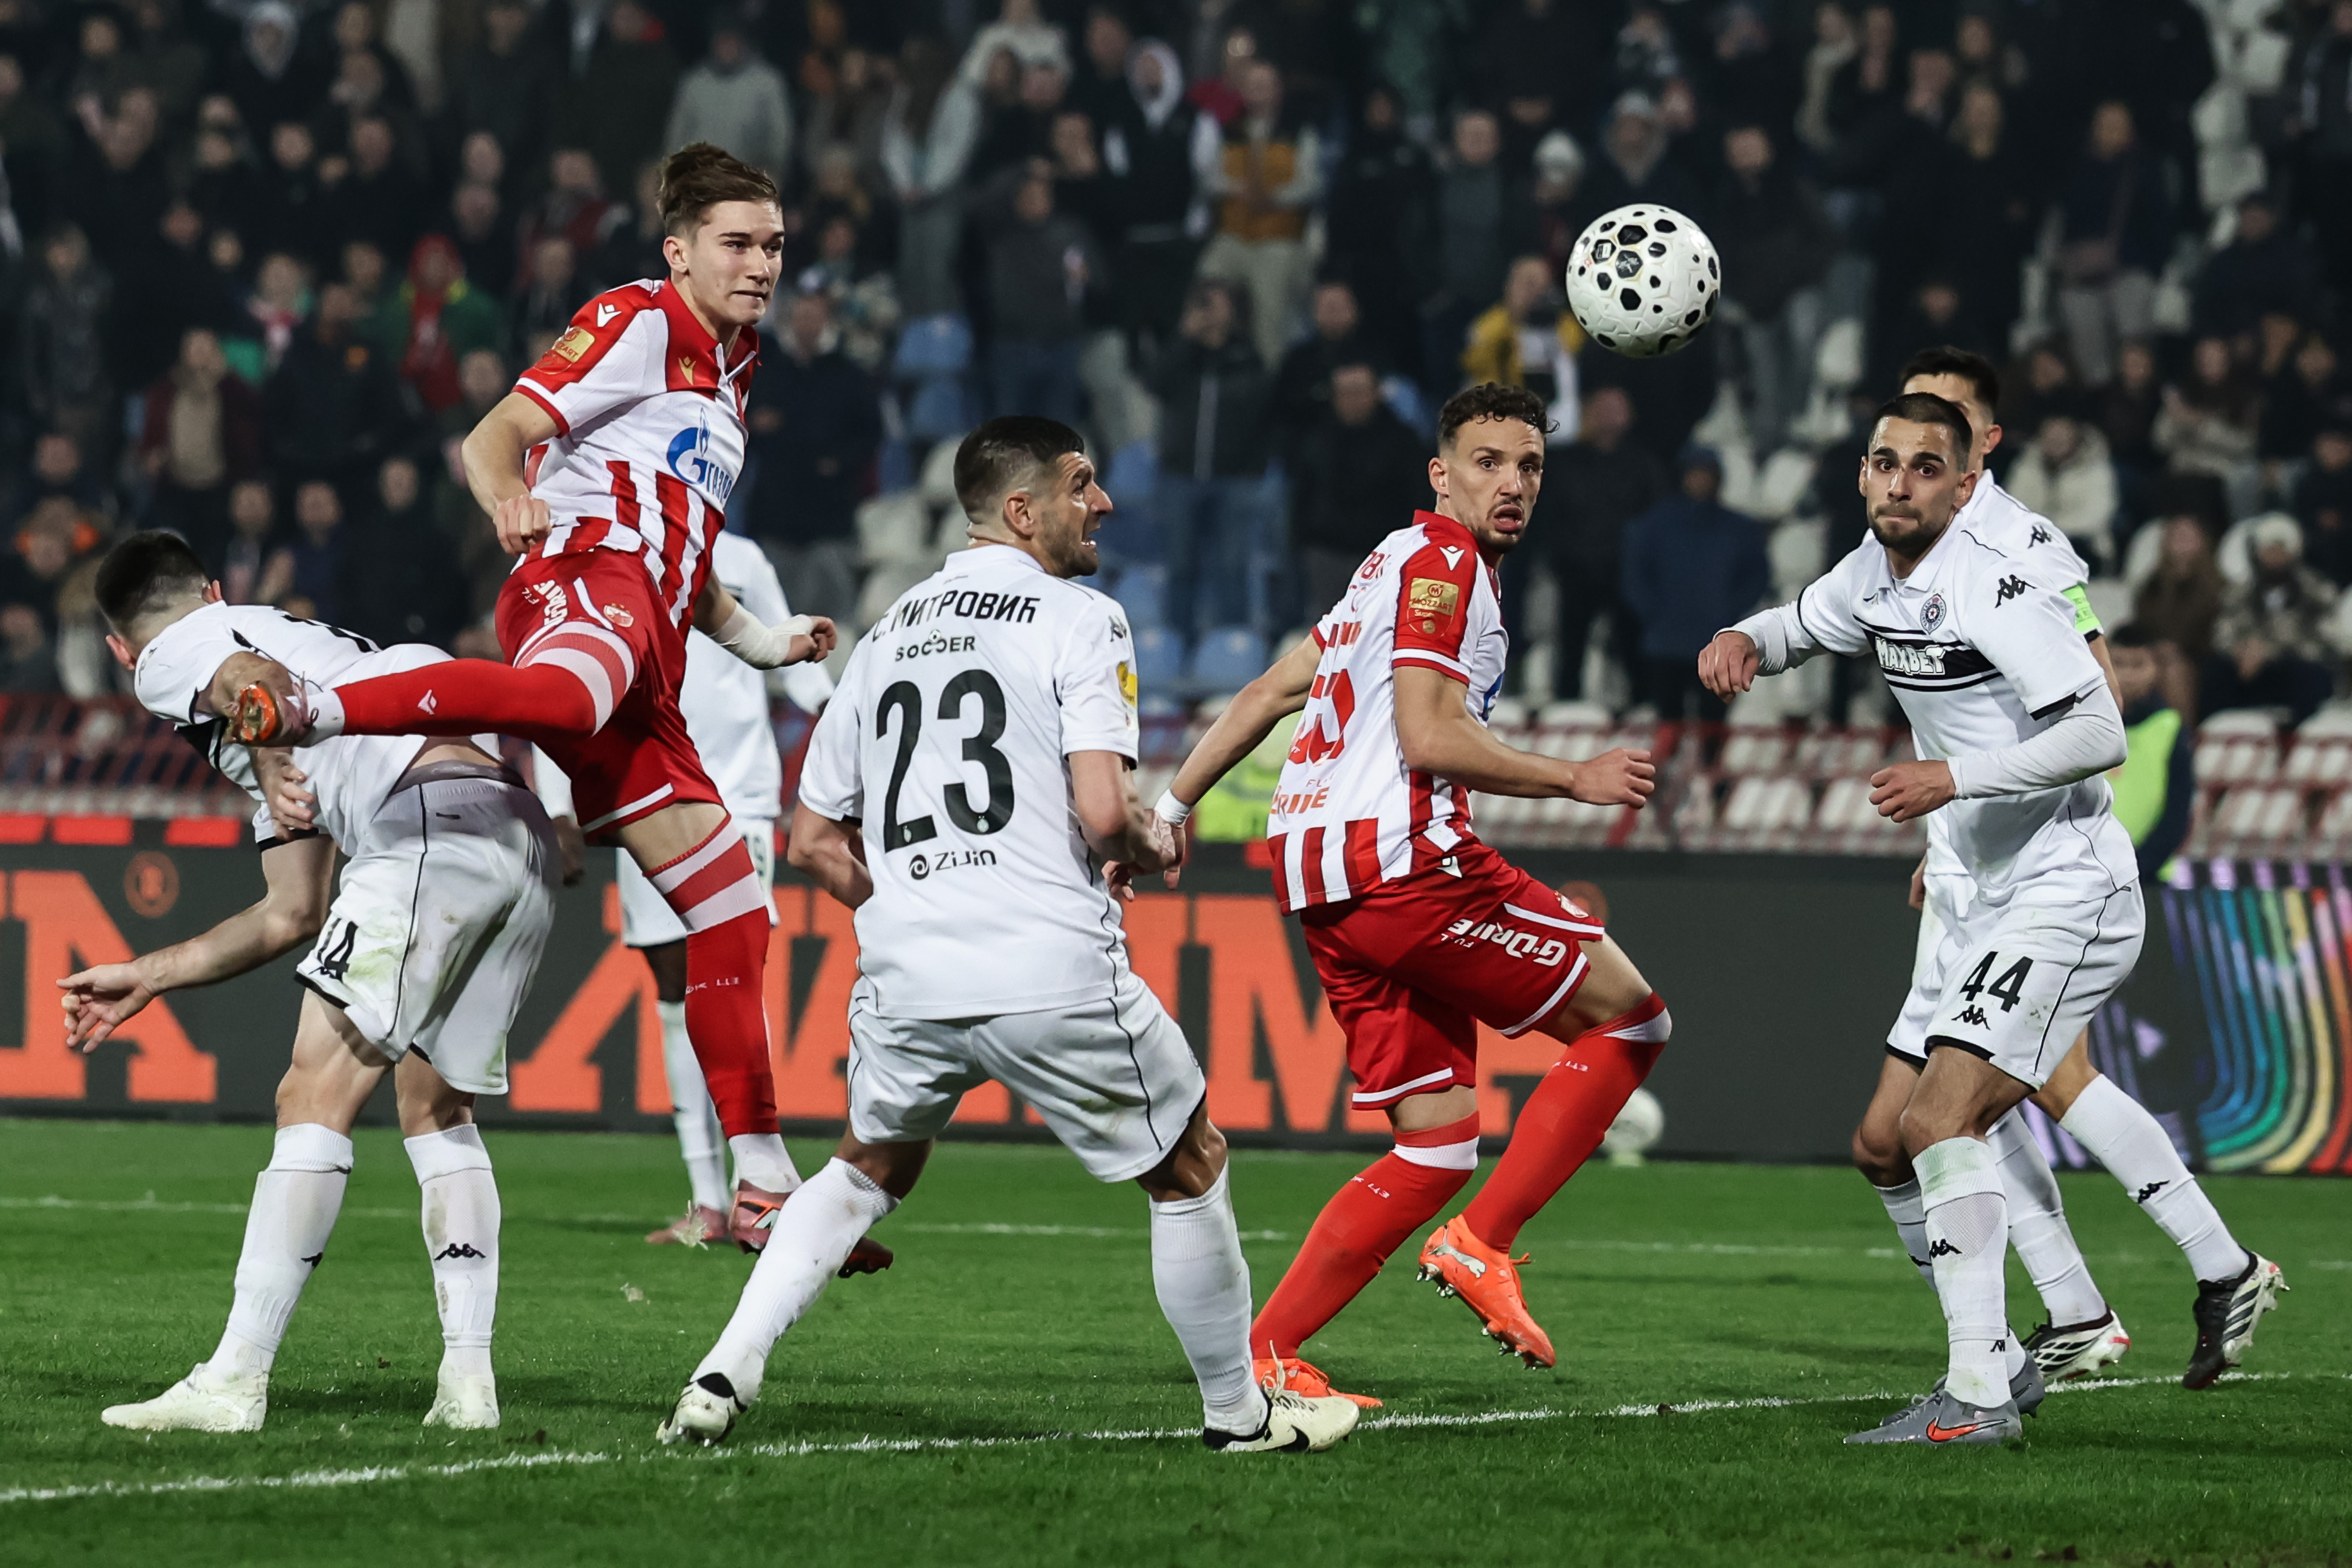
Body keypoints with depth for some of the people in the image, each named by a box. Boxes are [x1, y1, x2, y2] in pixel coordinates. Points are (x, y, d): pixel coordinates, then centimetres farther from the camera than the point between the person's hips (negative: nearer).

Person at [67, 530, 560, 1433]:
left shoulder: (173, 659, 17)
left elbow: (250, 677, -11)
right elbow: (293, 916, 40)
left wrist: (271, 763, -30)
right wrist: (147, 980, 47)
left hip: (432, 823, -8)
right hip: (528, 838, 9)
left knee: (316, 1099, -9)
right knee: (437, 1112, 21)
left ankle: (234, 1381, -14)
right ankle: (468, 1377, 11)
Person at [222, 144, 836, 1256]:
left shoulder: (726, 366, 32)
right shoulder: (638, 323, 6)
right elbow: (494, 438, -6)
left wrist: (764, 643, 33)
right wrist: (512, 502, -27)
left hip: (647, 641, 9)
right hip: (587, 576, -9)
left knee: (732, 915, 8)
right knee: (563, 696, -47)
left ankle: (763, 1188, 12)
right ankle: (307, 710, -64)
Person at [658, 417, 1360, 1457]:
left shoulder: (887, 635, 17)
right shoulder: (1078, 619, -2)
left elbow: (814, 841, 19)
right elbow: (1103, 811, -14)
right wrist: (1152, 850, 7)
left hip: (903, 979, 5)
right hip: (1053, 971, -5)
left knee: (870, 1167, 28)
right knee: (1190, 1168, 16)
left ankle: (724, 1376, 11)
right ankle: (1238, 1411, 24)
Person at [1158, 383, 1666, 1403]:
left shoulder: (1397, 566, 24)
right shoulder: (1442, 558, -6)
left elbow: (1269, 693, 27)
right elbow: (1430, 737, -16)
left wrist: (1173, 805, 28)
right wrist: (1576, 780, -10)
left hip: (1317, 876, 10)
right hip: (1399, 858, -10)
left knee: (1439, 1143, 9)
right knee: (1629, 1018, 0)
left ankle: (1263, 1355, 3)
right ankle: (1480, 1243, -5)